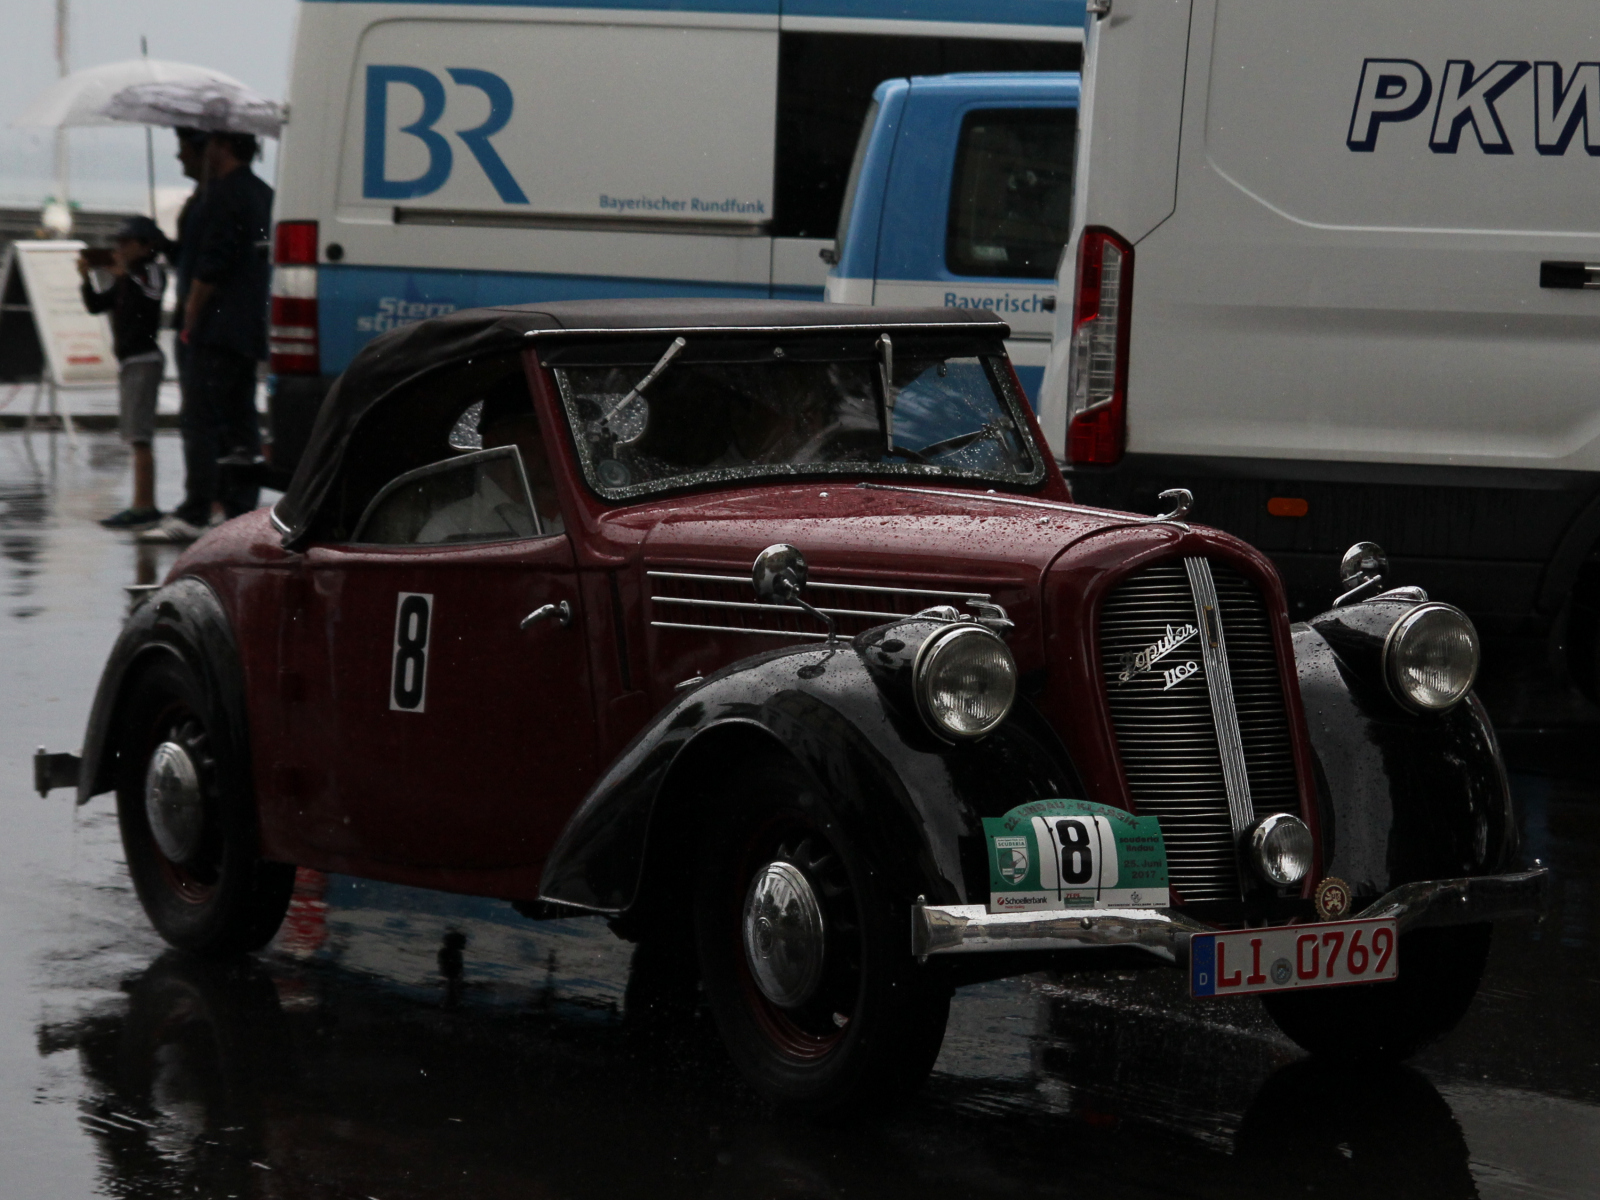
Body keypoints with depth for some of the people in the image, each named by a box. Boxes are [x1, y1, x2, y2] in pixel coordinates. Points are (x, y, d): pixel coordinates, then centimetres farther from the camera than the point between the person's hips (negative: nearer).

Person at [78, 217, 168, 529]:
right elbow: (96, 305, 15)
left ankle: (143, 506, -19)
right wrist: (86, 278, 1)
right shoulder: (127, 278, 17)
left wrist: (124, 274, -24)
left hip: (144, 360, -10)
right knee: (135, 437, 11)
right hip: (128, 362, 10)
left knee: (139, 437, -15)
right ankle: (146, 506, 14)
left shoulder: (152, 272, -7)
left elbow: (147, 302, -26)